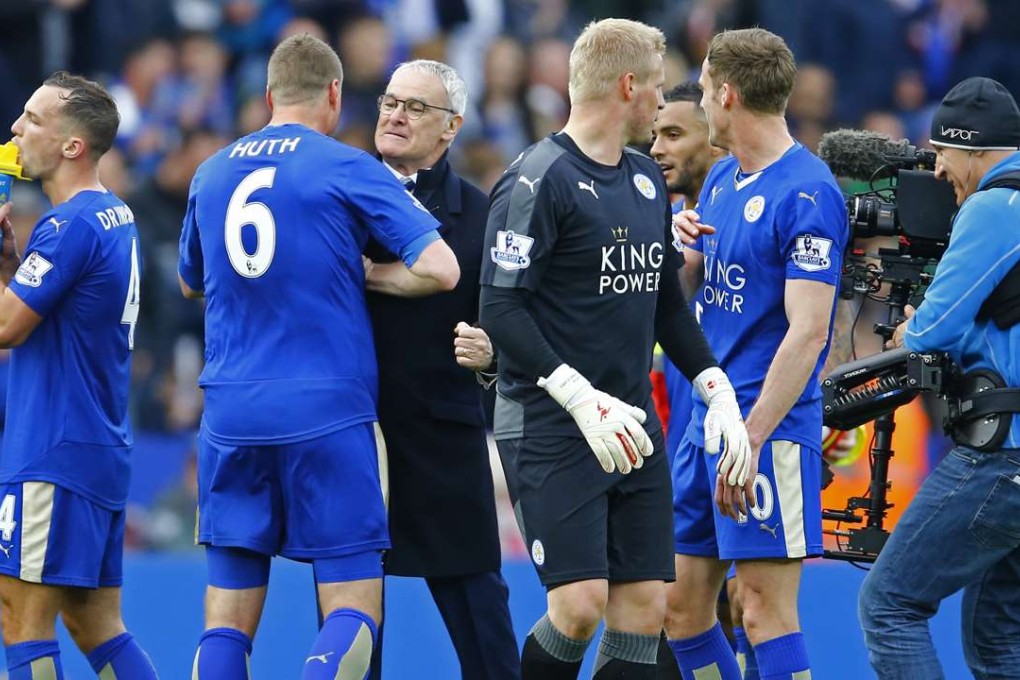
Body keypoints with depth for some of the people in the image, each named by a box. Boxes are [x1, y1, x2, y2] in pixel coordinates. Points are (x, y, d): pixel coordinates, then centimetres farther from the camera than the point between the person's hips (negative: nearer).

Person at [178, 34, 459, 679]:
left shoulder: (211, 173, 12)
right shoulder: (348, 168, -3)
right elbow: (440, 268, -10)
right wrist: (364, 272, 5)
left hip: (231, 415, 4)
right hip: (327, 414, -4)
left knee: (228, 620, 6)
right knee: (353, 609, -1)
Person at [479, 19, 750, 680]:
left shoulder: (647, 179, 14)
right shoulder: (540, 178, -11)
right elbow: (500, 308, -17)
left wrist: (717, 389, 9)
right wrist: (582, 398, -24)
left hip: (632, 427, 8)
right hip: (550, 427, -8)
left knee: (645, 607, 1)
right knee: (580, 606, -15)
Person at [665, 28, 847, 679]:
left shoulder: (807, 193, -14)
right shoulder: (721, 179, 14)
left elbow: (808, 332, -19)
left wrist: (751, 439, -23)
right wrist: (680, 244, 1)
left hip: (772, 426, -9)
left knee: (767, 611, -9)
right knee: (681, 606, 10)